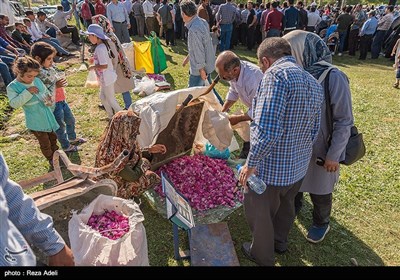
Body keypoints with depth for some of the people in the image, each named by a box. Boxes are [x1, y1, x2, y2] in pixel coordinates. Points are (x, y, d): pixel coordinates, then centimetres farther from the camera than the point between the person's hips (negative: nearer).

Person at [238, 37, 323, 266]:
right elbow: (313, 132, 11)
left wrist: (251, 164, -20)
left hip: (272, 167, -8)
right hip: (299, 165, 8)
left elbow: (267, 131, -32)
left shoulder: (276, 74, -23)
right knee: (285, 205, 30)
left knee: (259, 211, 17)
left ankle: (262, 255, 40)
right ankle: (280, 242, 54)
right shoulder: (314, 83, 5)